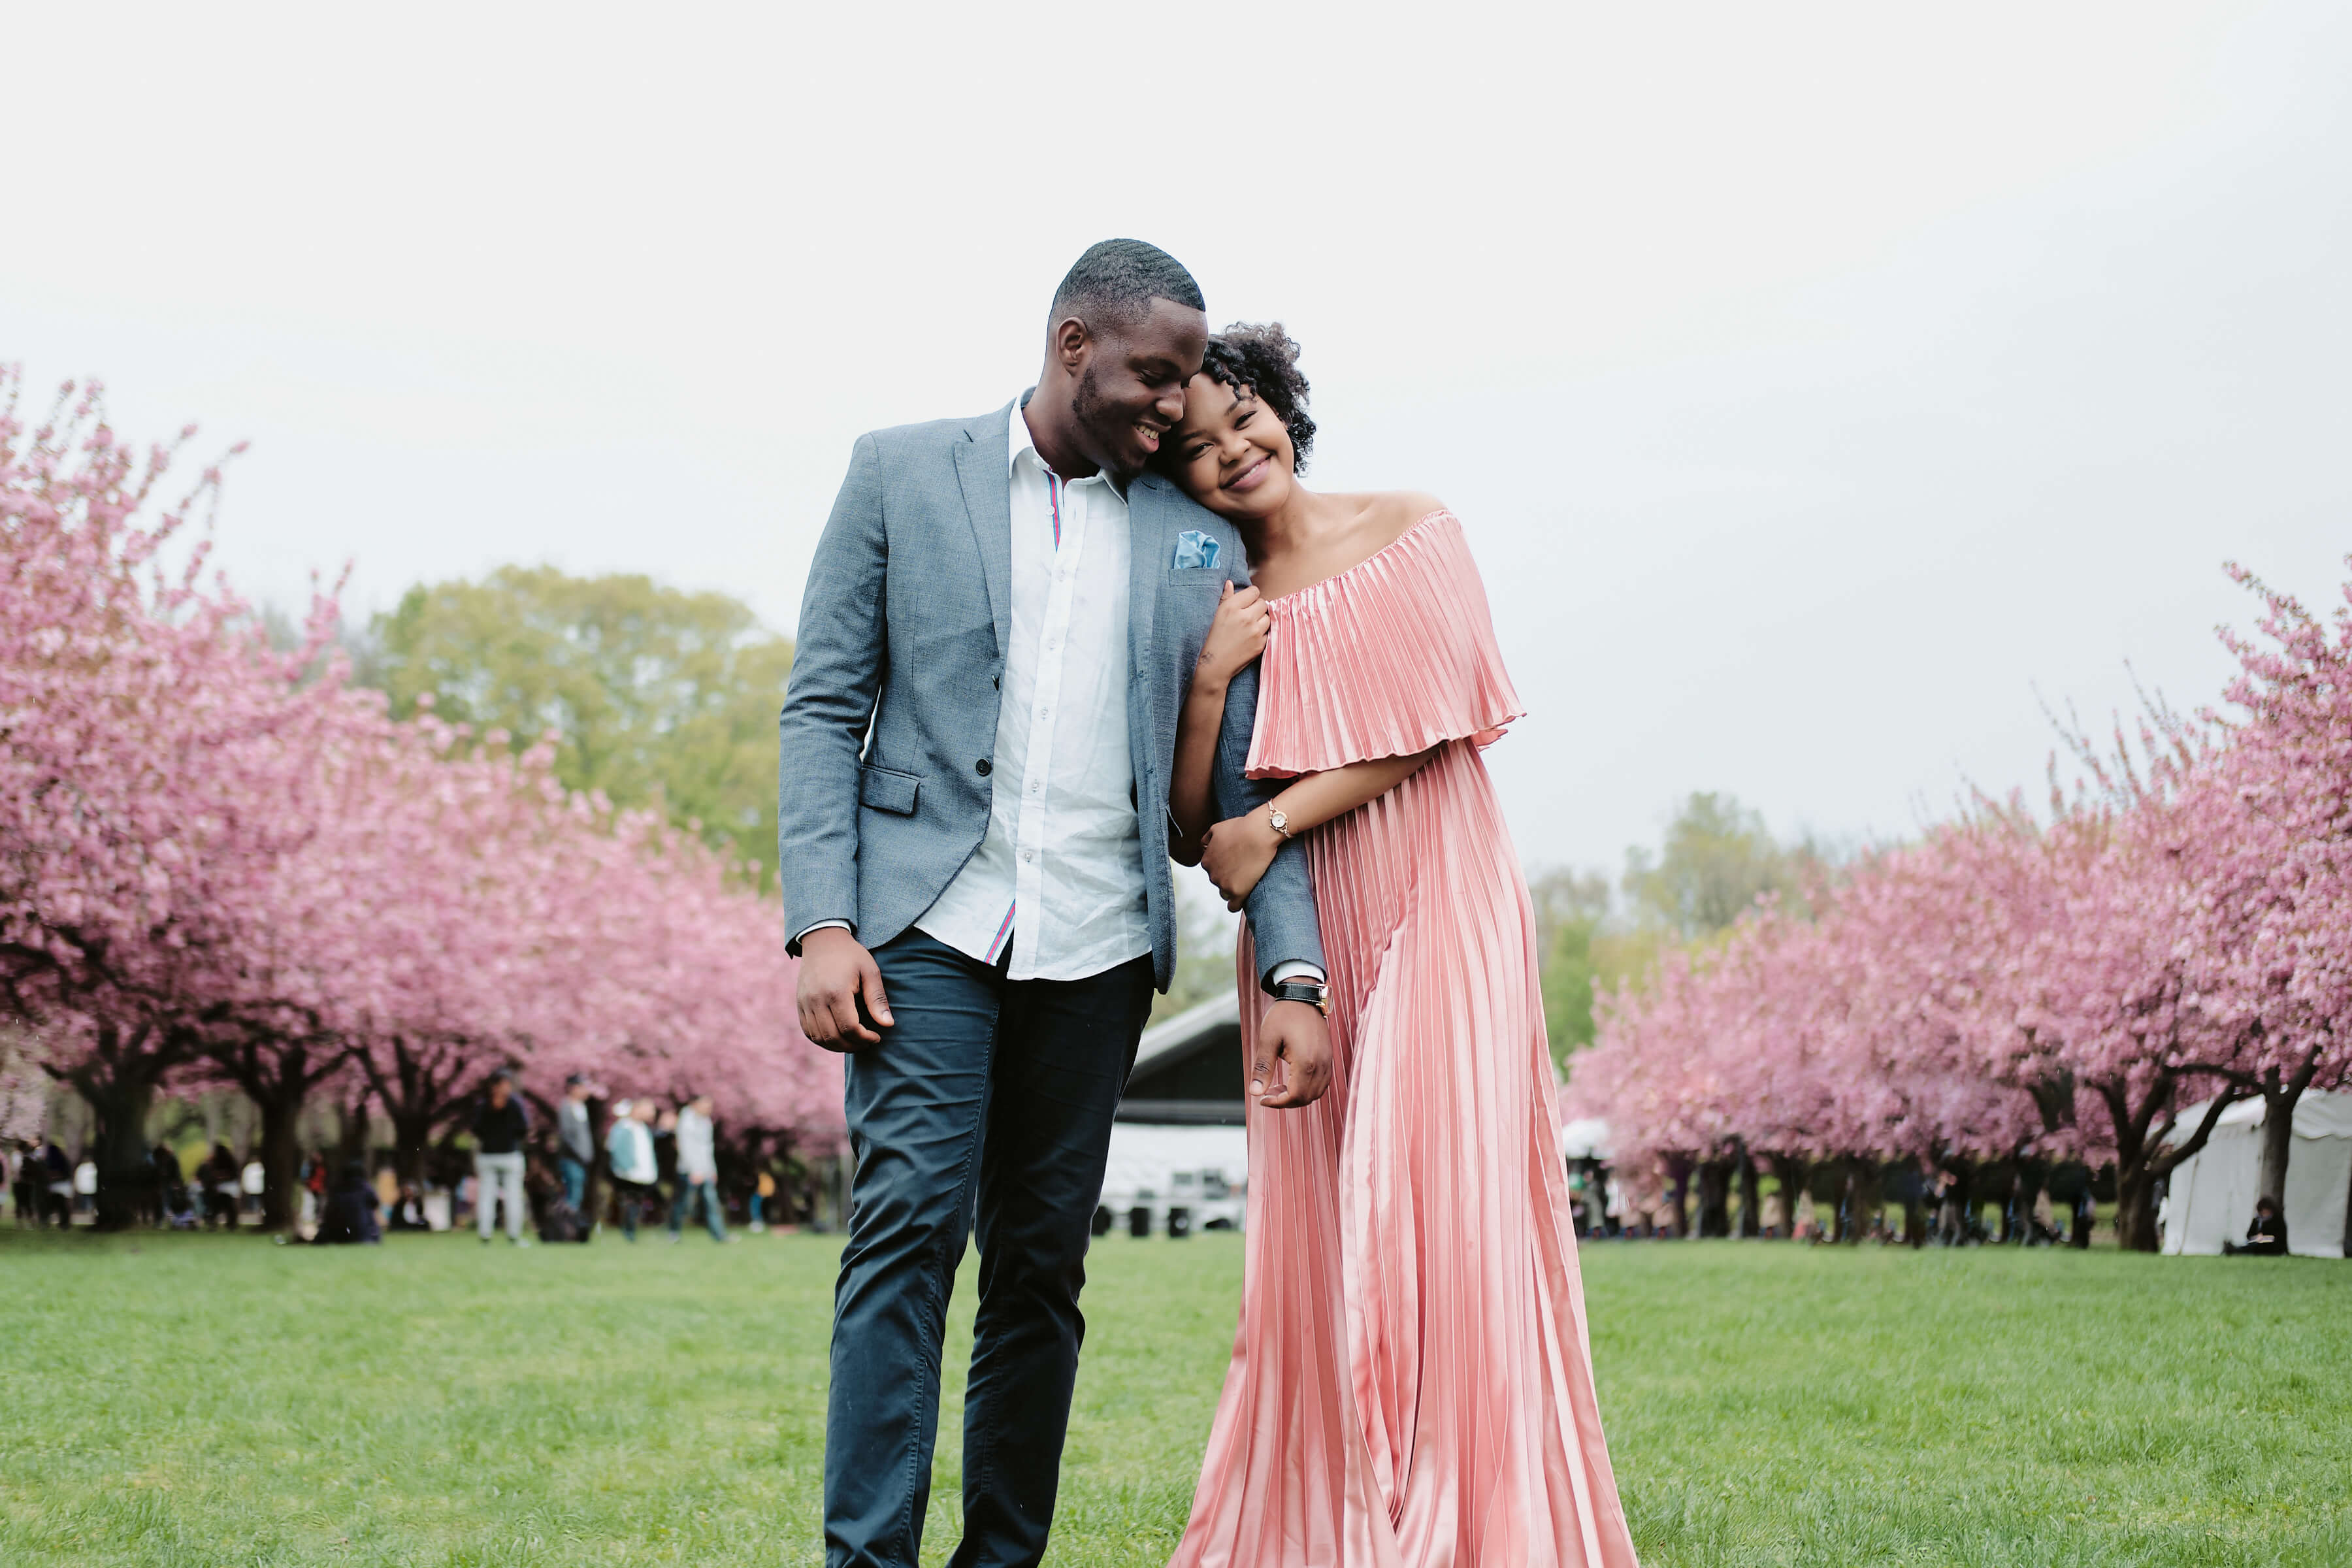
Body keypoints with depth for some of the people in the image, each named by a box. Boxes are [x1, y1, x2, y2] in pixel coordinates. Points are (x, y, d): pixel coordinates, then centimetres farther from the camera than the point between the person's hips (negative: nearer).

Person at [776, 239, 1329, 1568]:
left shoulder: (1198, 540, 10)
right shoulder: (904, 473, 5)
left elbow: (1244, 776, 8)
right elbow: (824, 706, 2)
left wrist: (1298, 975, -2)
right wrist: (823, 926, -9)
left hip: (1099, 946, 3)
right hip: (932, 922, -2)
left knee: (1043, 1264, 5)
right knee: (910, 1227, -13)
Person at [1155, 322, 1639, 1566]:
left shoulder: (1414, 534, 2)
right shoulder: (1210, 603, 8)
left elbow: (1428, 730, -6)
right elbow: (1190, 827, 4)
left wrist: (1270, 825, -10)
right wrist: (1207, 683, -10)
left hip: (1438, 903, -3)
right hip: (1305, 936, 3)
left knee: (1441, 1195, -8)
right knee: (1315, 1224, 1)